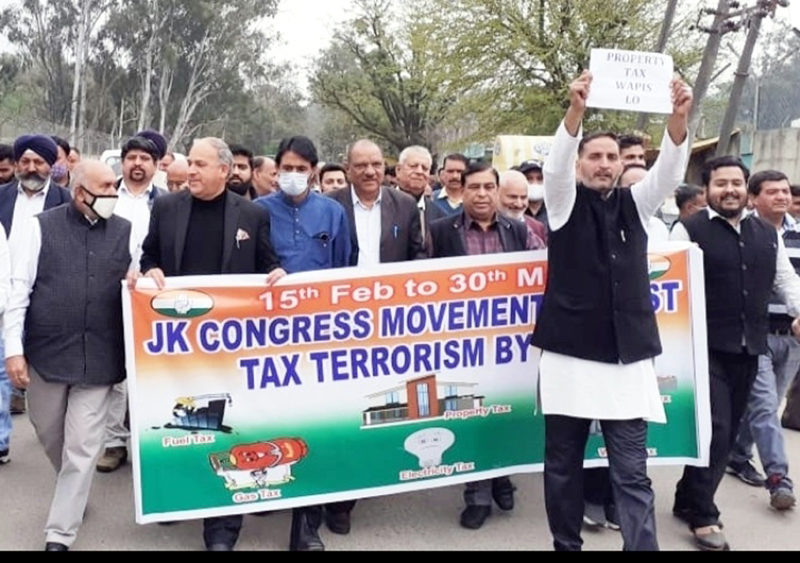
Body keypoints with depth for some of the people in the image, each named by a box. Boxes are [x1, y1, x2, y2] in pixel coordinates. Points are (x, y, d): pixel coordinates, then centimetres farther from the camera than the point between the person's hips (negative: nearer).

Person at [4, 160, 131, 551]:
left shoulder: (125, 232, 3)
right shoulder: (43, 226, -1)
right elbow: (20, 289, -3)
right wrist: (14, 348, -7)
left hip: (98, 356, 0)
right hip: (46, 350, 0)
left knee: (83, 446, 0)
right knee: (49, 433, 17)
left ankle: (59, 534, 12)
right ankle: (72, 489, 46)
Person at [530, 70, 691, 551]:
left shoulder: (635, 204, 11)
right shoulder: (566, 202, 5)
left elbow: (670, 170, -5)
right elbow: (556, 166, -15)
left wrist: (679, 116, -23)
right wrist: (576, 110, -32)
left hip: (627, 355, 2)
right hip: (570, 352, -1)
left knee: (632, 472, 1)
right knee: (564, 464, 8)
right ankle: (567, 544, 25)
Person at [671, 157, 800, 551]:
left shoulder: (768, 233, 12)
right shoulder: (690, 230, -5)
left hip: (749, 347, 6)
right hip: (707, 347, -6)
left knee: (728, 431, 12)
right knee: (715, 429, -7)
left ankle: (689, 499, 28)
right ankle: (703, 515, 8)